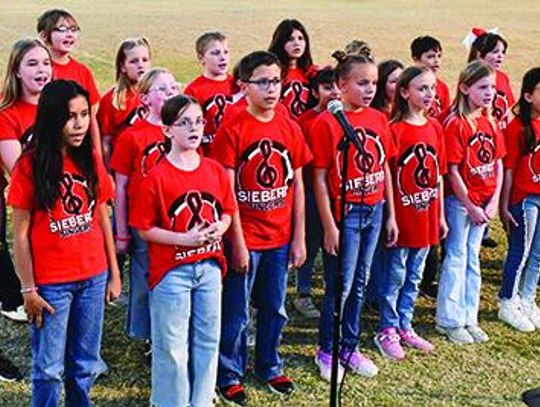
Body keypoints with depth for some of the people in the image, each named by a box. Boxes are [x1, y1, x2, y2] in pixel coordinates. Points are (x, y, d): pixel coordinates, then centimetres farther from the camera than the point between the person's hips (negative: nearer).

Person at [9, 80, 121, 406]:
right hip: (51, 283, -4)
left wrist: (114, 273, 8)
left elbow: (103, 218, 8)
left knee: (86, 364, 16)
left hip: (94, 278, 4)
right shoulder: (30, 166, -10)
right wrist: (29, 289, -8)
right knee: (49, 368, 8)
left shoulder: (92, 160, 2)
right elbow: (20, 234, -7)